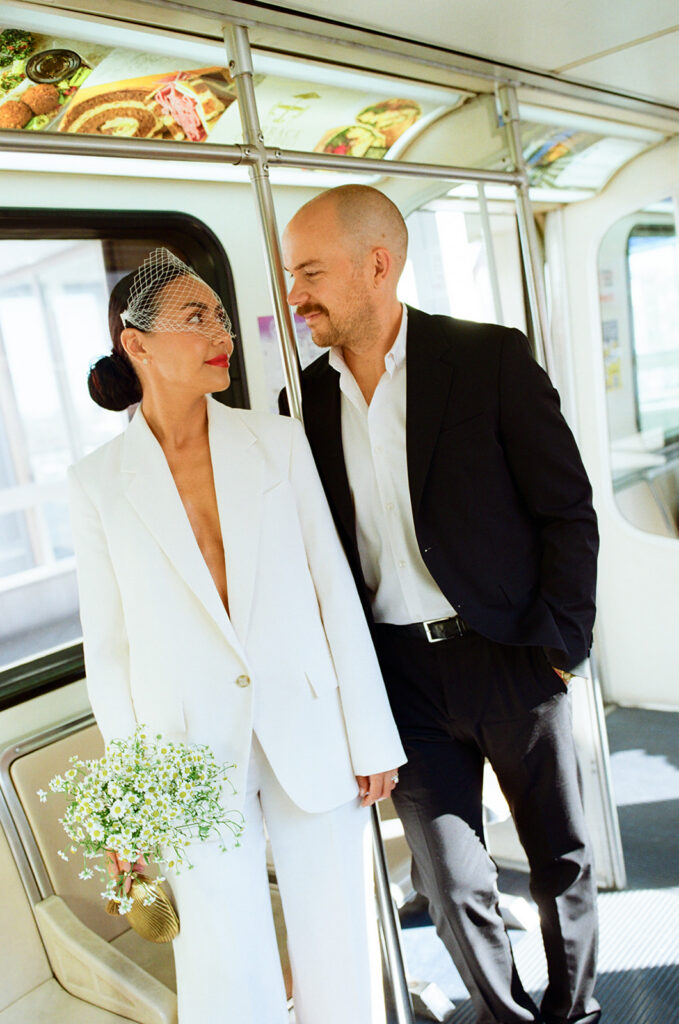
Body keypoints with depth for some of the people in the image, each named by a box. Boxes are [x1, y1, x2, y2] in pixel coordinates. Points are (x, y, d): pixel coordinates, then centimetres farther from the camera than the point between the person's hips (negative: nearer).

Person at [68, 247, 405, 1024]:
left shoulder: (278, 442, 0)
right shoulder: (98, 482, -2)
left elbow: (334, 590, 1)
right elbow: (108, 644, 2)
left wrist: (372, 736, 1)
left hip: (309, 733, 1)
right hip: (193, 748, -1)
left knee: (340, 954, 13)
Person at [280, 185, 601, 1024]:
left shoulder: (492, 358, -8)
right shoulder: (305, 399, 2)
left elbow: (568, 511, -5)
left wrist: (556, 647, -8)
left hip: (511, 660, -1)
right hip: (401, 674, 2)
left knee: (562, 859, 16)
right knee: (450, 881, 10)